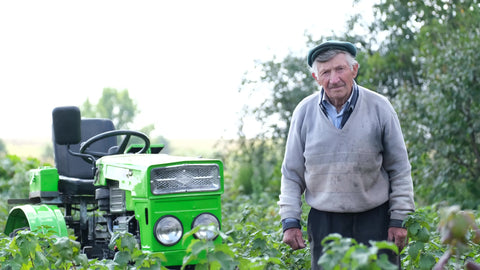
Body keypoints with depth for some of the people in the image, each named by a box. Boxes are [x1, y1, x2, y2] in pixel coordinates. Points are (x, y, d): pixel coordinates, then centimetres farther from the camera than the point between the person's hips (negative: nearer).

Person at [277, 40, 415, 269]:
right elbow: (292, 174, 7)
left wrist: (400, 219, 0)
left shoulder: (379, 108, -3)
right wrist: (290, 221, 2)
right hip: (324, 221, 1)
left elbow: (399, 169, 3)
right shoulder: (304, 112, 1)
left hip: (374, 219, -1)